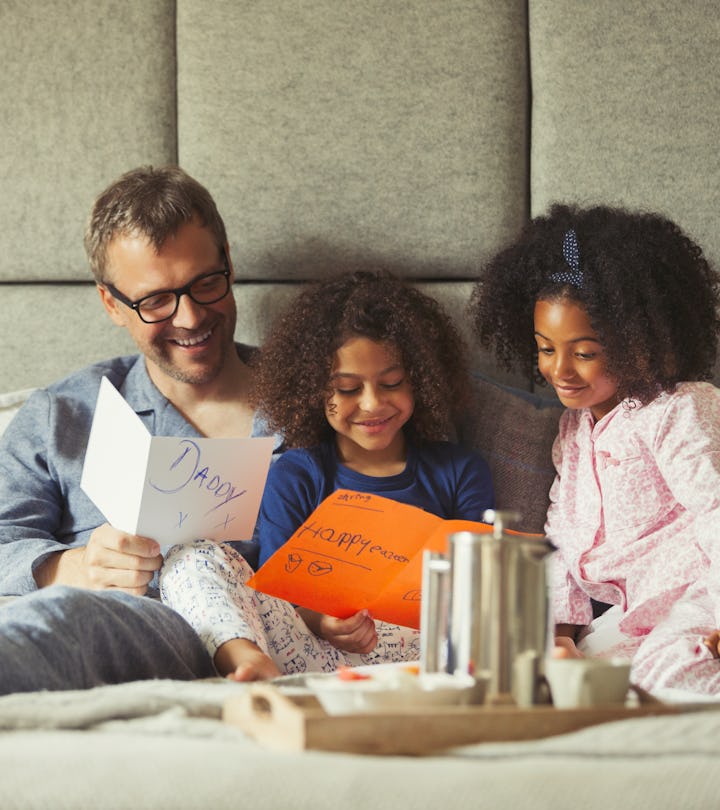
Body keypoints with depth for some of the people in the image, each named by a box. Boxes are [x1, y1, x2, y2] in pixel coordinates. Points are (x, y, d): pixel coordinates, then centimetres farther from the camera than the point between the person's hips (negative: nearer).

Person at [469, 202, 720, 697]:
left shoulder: (678, 412, -10)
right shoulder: (576, 425, 16)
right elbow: (561, 534, 18)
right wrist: (560, 626, 6)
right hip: (637, 610, 9)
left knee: (666, 674, -31)